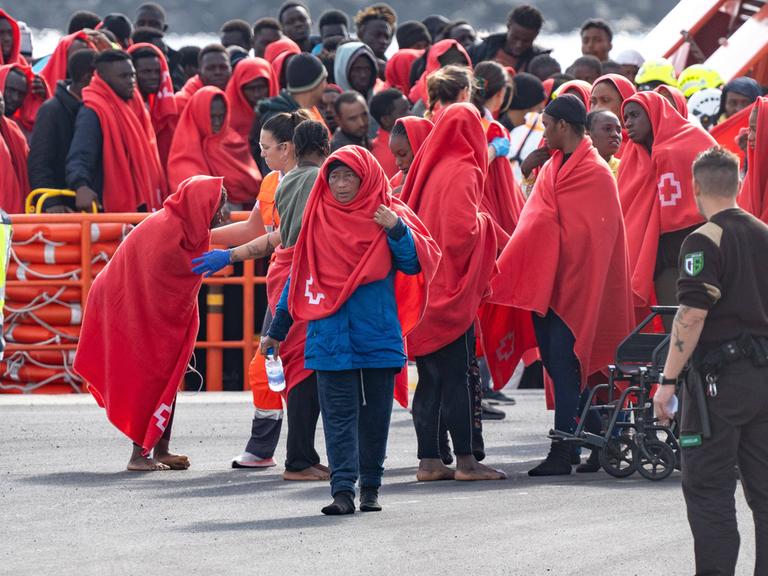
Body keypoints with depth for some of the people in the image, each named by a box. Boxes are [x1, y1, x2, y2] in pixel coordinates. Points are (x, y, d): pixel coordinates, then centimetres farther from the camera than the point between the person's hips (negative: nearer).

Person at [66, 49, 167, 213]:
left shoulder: (134, 106, 15)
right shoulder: (93, 112, -12)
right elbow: (79, 156, -25)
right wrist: (81, 186, -44)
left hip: (141, 206, 8)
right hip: (112, 210, -8)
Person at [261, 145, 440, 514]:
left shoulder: (388, 215, 2)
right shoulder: (318, 220, 7)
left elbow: (414, 265, -3)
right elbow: (299, 275, 13)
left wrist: (396, 231, -19)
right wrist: (277, 330, 14)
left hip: (379, 335, 0)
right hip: (330, 337, 0)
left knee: (376, 413, 7)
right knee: (339, 414, -6)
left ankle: (370, 487, 17)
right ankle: (343, 489, -11)